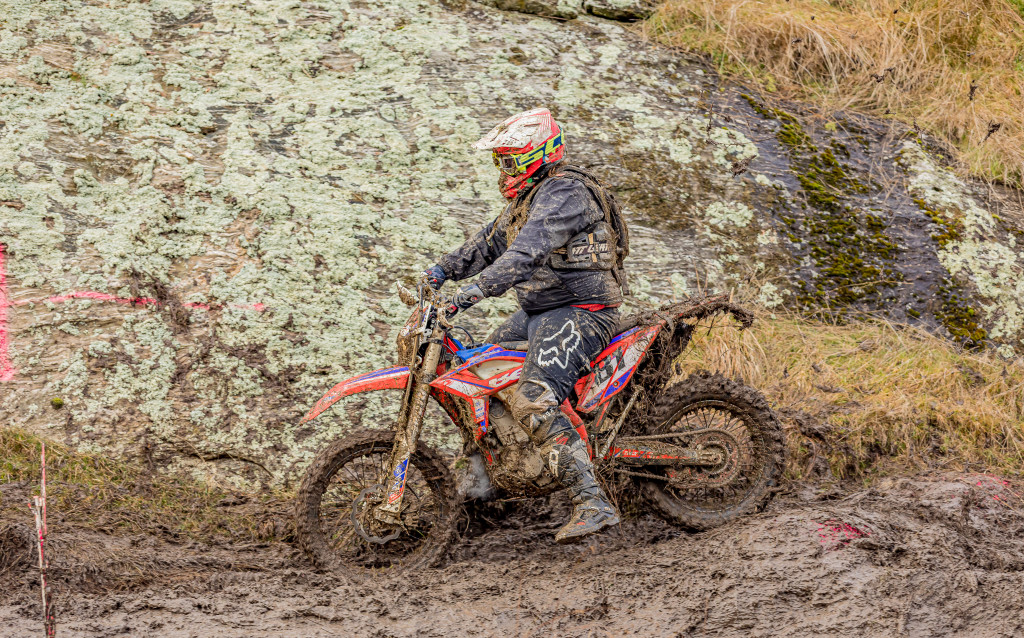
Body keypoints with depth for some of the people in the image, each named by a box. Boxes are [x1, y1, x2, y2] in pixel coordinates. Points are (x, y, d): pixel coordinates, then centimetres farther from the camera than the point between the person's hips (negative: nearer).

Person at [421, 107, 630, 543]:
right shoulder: (528, 197, 16)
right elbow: (491, 241, 24)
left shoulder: (564, 193, -18)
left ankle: (593, 504, -34)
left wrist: (480, 287, -40)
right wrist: (445, 269, 11)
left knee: (534, 402, -27)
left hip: (580, 313, -11)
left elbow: (530, 249, -32)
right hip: (540, 312, 11)